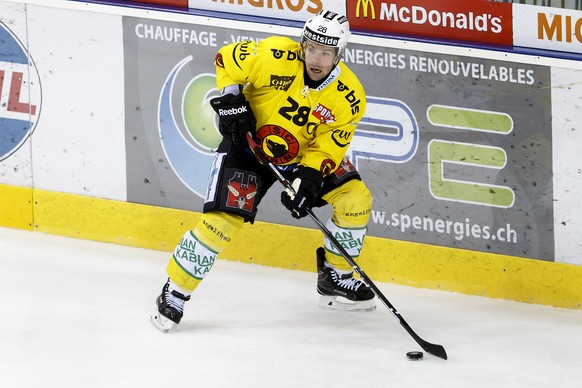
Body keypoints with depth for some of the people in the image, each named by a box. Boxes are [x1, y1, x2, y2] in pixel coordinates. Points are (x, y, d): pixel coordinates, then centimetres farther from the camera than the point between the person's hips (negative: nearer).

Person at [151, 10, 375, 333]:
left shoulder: (349, 96, -17)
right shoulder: (276, 56, -25)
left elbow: (328, 146, -14)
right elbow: (227, 59, -10)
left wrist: (308, 178, -29)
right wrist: (231, 101, -19)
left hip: (306, 154, 4)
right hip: (249, 143, -4)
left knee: (355, 198, -7)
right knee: (223, 219, -17)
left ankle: (337, 278, 14)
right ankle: (174, 292, -3)